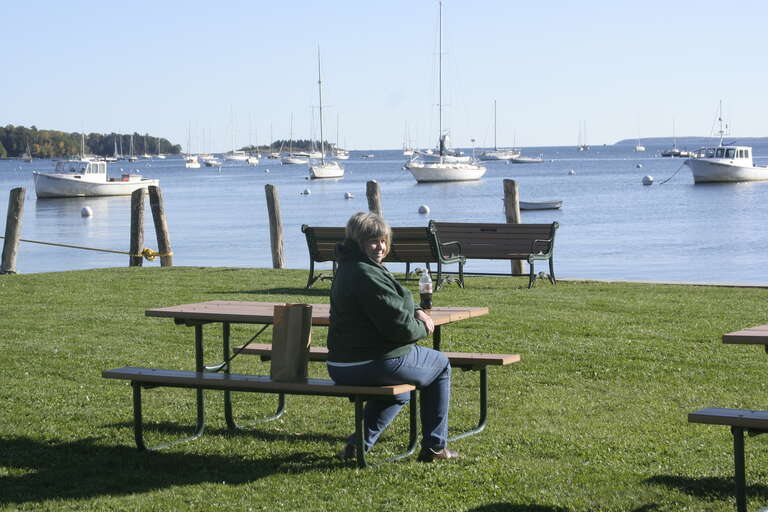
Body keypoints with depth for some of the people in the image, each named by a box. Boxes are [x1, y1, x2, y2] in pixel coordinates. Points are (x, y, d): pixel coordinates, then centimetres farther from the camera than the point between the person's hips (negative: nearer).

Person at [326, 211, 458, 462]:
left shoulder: (348, 269, 12)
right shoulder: (367, 275, -22)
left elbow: (391, 304, 24)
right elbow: (399, 326, -23)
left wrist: (415, 312, 5)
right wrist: (423, 327, -2)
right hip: (378, 364, -10)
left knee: (399, 394, 38)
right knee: (441, 365, 17)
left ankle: (359, 442, 17)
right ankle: (434, 447, 18)